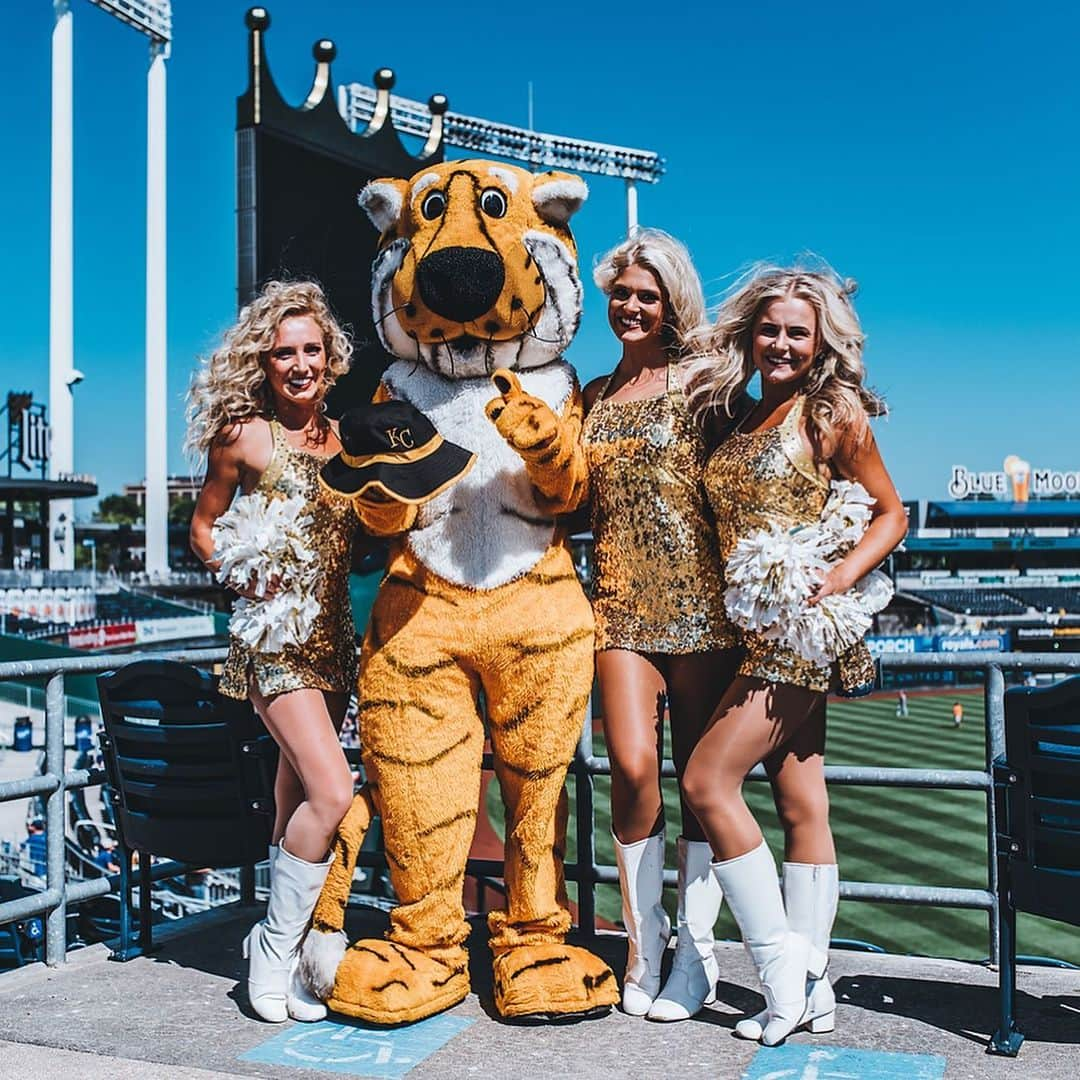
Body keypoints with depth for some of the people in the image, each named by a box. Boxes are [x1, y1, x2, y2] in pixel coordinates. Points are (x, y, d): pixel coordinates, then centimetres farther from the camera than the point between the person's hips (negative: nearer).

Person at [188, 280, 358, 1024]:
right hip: (274, 634, -5)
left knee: (300, 796, 13)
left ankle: (285, 945, 28)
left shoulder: (344, 435, 7)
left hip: (334, 633, 5)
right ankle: (276, 948, 3)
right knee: (332, 792, -17)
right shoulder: (245, 437, -5)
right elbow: (204, 525, 4)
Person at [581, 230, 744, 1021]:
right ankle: (644, 949, 9)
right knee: (633, 767, -9)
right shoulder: (592, 396, 16)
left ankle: (695, 955, 16)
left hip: (698, 596, -2)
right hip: (621, 598, 3)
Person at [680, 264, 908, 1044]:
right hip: (753, 631, 6)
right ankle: (810, 988, 17)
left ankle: (784, 967, 0)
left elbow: (892, 514, -1)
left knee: (707, 780, -11)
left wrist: (840, 576, -14)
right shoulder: (742, 421, 15)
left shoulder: (832, 412, -3)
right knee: (802, 806, 9)